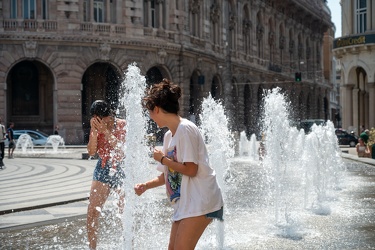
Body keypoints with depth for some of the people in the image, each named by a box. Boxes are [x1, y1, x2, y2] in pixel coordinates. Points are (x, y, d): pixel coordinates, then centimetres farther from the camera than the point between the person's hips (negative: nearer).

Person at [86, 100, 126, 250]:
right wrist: (94, 131, -17)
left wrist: (105, 131, -25)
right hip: (103, 170, 3)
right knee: (92, 212, -6)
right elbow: (91, 152, -5)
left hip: (121, 171, -3)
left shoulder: (123, 125, -9)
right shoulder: (96, 127, 2)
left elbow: (122, 149, -20)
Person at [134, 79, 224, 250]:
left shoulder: (185, 129, -14)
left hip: (200, 201, -10)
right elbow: (168, 174, 19)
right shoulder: (169, 135, 14)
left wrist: (163, 159, -8)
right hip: (184, 202, 10)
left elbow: (191, 170, -19)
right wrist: (146, 186, 6)